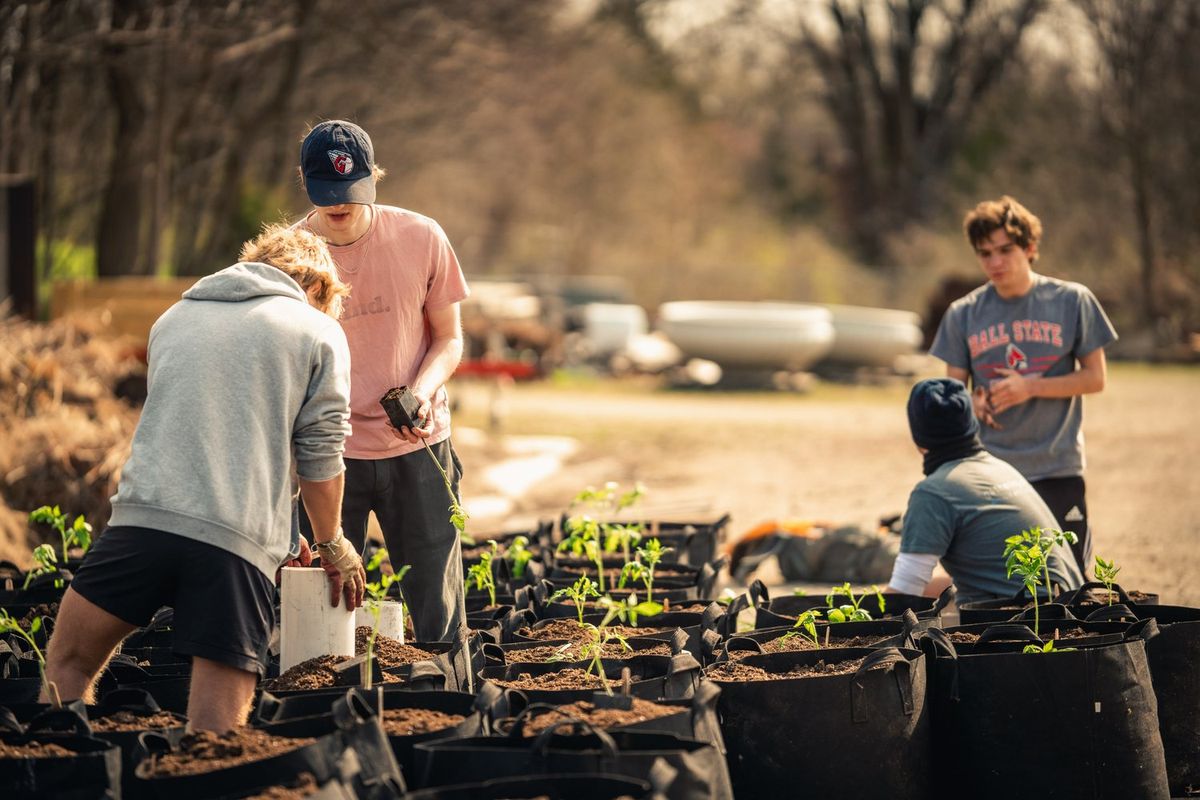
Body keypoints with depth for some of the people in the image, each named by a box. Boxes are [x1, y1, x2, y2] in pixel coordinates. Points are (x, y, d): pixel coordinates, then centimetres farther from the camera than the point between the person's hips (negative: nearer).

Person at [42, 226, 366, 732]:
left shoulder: (174, 318, 26)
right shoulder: (320, 333, 12)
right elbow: (319, 455, 9)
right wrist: (330, 544, 26)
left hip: (144, 518, 3)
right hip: (239, 541, -2)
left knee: (66, 666, 15)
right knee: (215, 725, -3)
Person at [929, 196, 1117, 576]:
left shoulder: (1072, 301, -1)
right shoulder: (964, 314, 4)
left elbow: (1096, 377, 0)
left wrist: (1031, 387, -14)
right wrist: (972, 403, -16)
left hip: (1058, 468, -2)